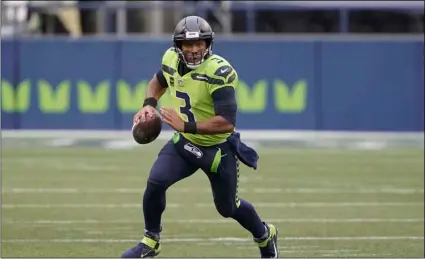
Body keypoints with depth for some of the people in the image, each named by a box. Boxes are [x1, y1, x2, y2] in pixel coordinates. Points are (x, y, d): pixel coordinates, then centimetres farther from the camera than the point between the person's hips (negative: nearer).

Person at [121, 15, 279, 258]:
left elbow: (227, 122, -36)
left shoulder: (219, 73, -30)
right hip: (185, 143, 5)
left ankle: (266, 235, 42)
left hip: (217, 148, -5)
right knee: (155, 183, -15)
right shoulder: (172, 60, -9)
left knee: (228, 207, 11)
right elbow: (159, 81, 17)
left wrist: (187, 126, -40)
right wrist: (149, 104, -2)